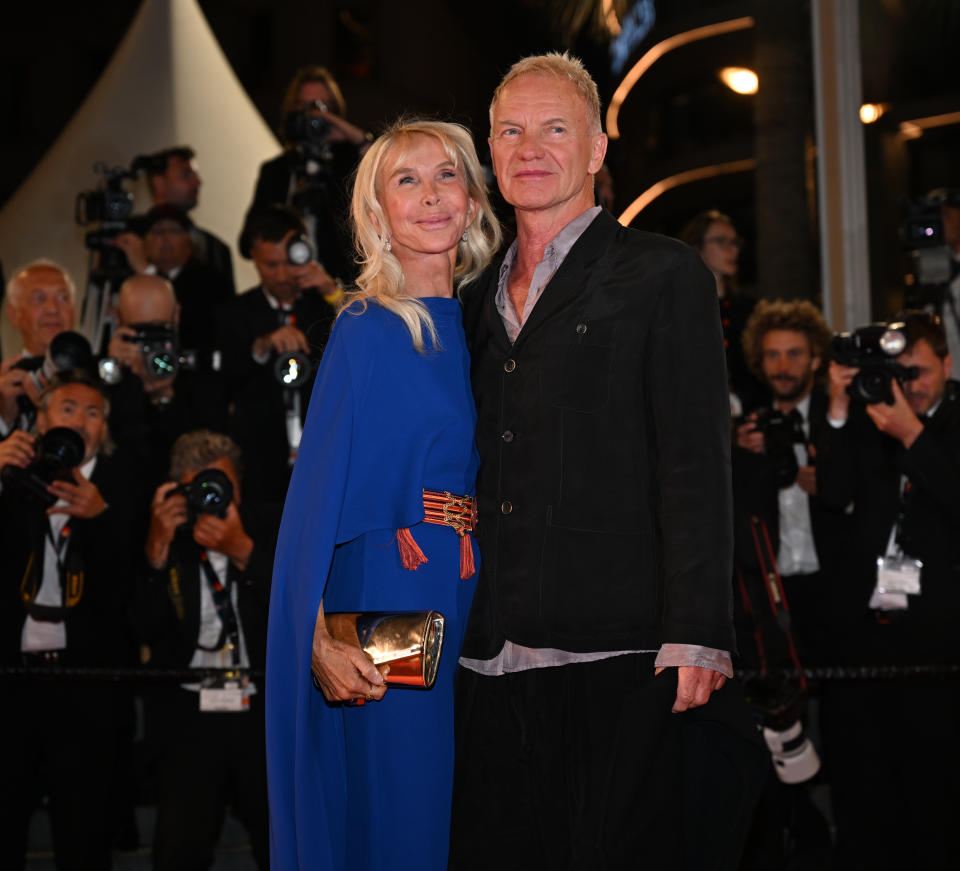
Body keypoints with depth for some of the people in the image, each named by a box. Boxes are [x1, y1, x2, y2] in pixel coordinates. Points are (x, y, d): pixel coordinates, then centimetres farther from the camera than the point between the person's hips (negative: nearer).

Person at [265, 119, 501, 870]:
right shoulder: (368, 328, -9)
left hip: (463, 596, 7)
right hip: (386, 596, -6)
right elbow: (317, 487, -14)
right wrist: (317, 638, -22)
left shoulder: (473, 325, 11)